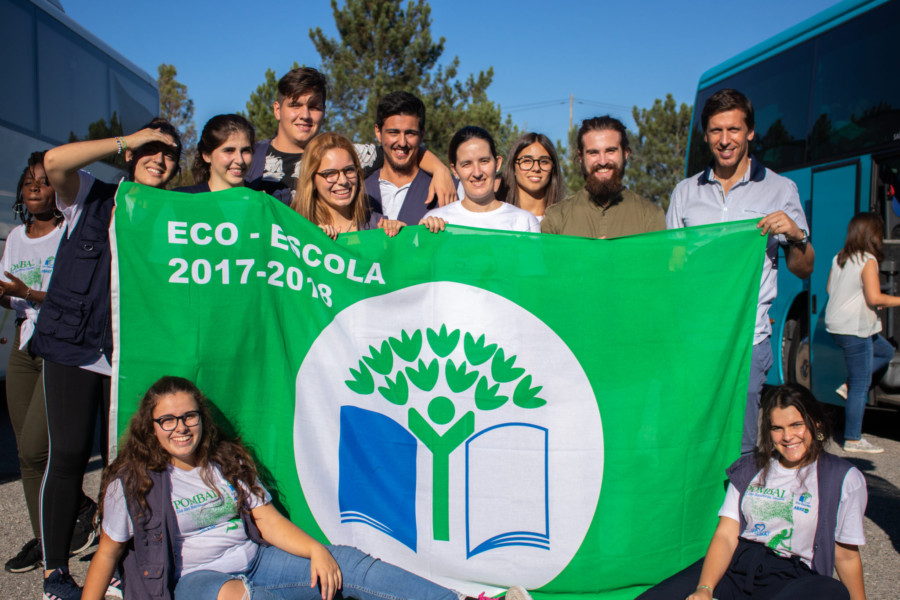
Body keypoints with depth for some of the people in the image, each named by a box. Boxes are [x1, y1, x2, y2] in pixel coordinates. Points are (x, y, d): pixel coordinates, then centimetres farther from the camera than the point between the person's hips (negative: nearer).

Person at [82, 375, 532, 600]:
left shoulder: (227, 461, 9)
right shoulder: (132, 482, -1)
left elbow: (268, 520, 5)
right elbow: (108, 551, 4)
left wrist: (315, 549, -10)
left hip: (253, 561, 3)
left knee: (346, 563, -16)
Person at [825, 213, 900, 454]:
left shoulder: (839, 258, 8)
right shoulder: (868, 260, -15)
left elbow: (829, 288, 18)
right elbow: (875, 298, -22)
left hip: (836, 325, 9)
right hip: (854, 329, -9)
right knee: (861, 385, -1)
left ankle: (848, 386, 15)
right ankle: (853, 440, 4)